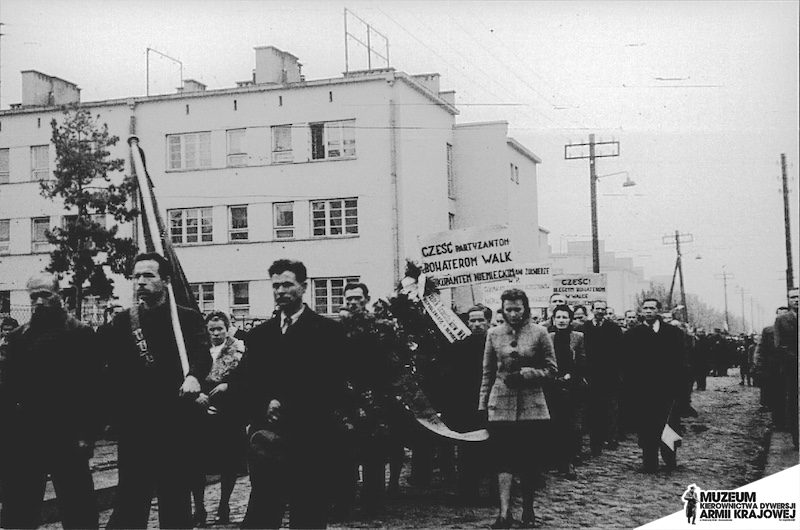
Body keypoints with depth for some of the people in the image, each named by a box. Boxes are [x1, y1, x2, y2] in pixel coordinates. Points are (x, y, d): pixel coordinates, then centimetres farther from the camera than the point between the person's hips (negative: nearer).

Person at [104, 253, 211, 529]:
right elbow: (112, 373, 9)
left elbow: (202, 353, -13)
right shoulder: (122, 322, 10)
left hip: (177, 426, -1)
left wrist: (193, 375, -34)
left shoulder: (188, 318, 4)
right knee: (130, 506, 1)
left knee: (176, 507, 7)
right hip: (133, 427, 1)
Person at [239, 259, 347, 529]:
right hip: (267, 442, 3)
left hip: (310, 443, -3)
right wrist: (265, 407, -11)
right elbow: (246, 385, 9)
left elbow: (333, 386, -5)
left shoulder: (327, 331, 3)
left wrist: (287, 407, -11)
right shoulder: (259, 335, 16)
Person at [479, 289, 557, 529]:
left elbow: (551, 369, 1)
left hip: (532, 405, -1)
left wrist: (526, 373, -13)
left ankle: (528, 510, 18)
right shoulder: (494, 334, 7)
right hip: (501, 404, 1)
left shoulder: (539, 333, 0)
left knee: (530, 461, 4)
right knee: (503, 459, -5)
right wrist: (482, 405, 8)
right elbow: (488, 373, 11)